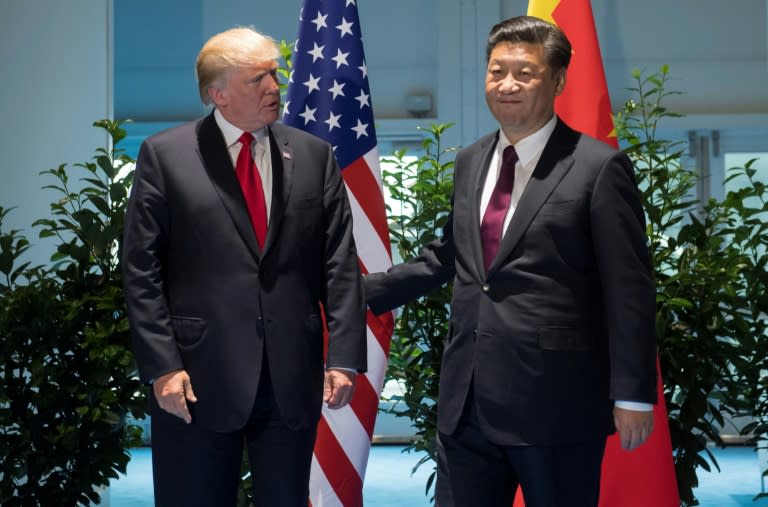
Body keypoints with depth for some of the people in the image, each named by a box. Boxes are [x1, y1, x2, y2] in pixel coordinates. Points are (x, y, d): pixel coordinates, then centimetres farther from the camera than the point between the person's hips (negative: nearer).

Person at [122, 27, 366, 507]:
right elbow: (142, 271, -3)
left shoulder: (314, 156, 7)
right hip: (200, 374, -2)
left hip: (292, 375, 3)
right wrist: (162, 366, -10)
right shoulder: (165, 156, 0)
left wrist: (345, 357, -4)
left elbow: (340, 264, 4)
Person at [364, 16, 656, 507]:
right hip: (467, 398, 6)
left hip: (557, 400, -6)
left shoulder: (598, 167, -8)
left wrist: (633, 394, -11)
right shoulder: (469, 162, 12)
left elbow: (629, 290, -9)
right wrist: (366, 291, 20)